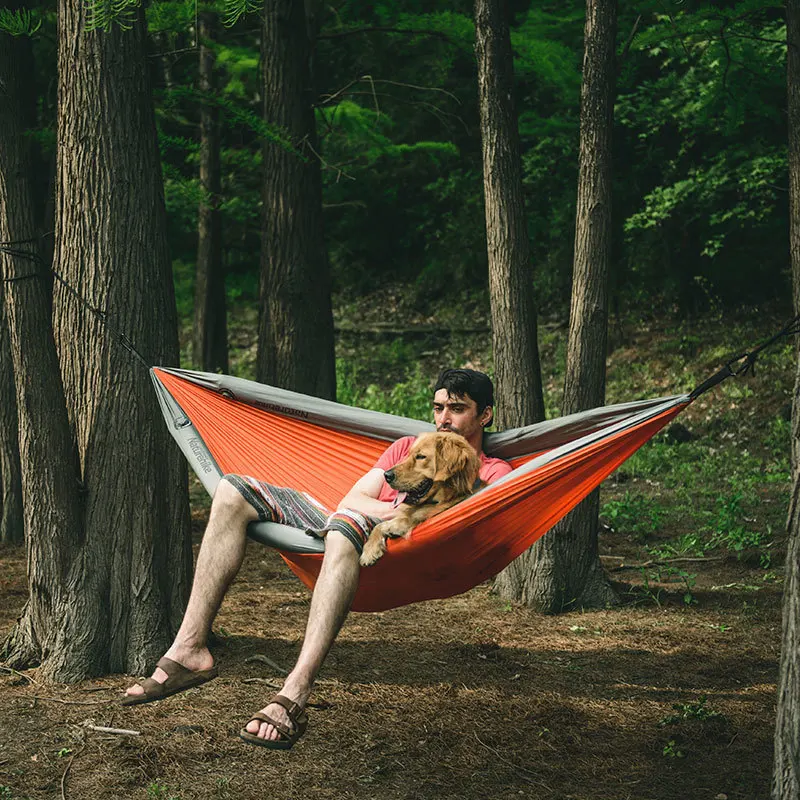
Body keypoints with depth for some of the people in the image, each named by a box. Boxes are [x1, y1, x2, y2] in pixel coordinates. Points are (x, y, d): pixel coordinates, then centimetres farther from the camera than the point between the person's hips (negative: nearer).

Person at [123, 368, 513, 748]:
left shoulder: (493, 473, 14)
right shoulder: (407, 448, 31)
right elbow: (352, 499, 16)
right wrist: (394, 509, -2)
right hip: (339, 528, 7)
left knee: (347, 524, -42)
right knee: (234, 491, -9)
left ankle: (293, 697, -50)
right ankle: (189, 650, -20)